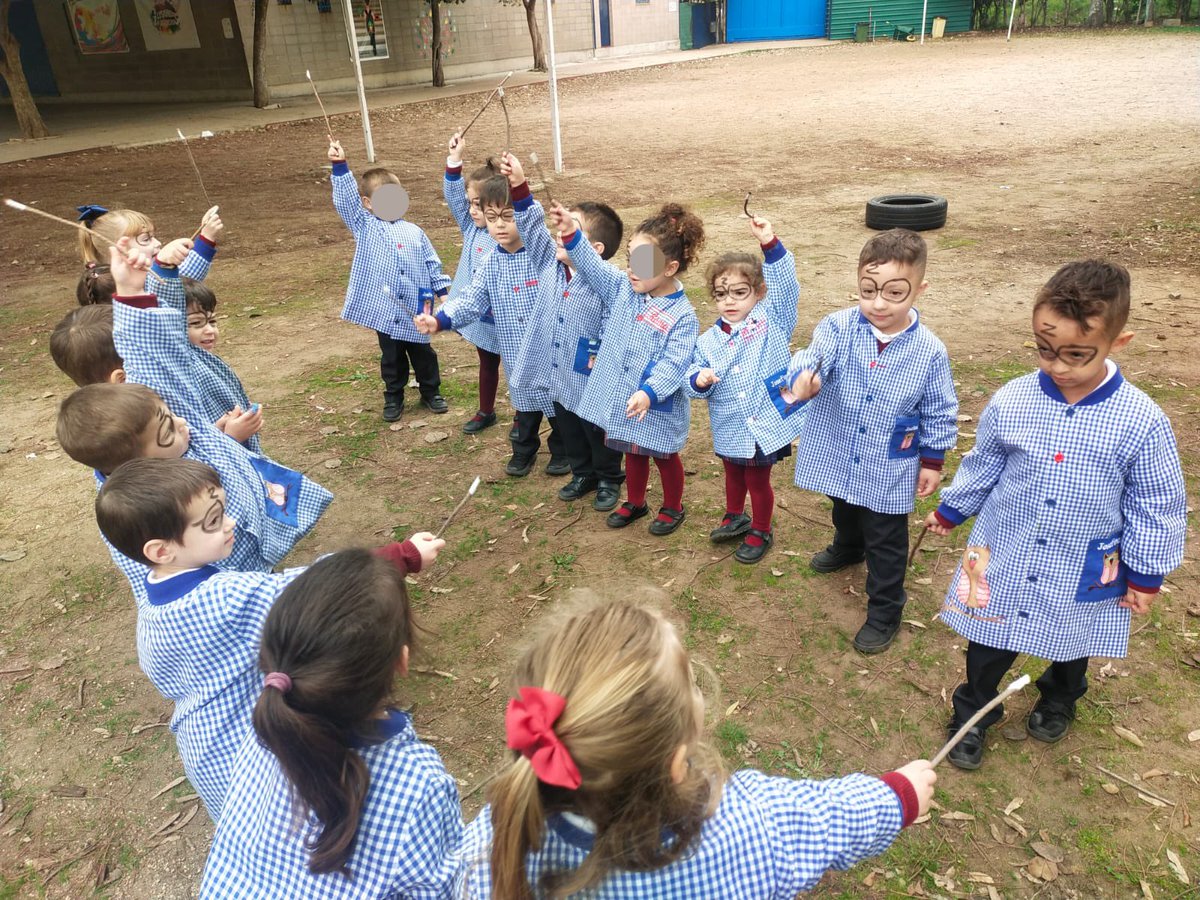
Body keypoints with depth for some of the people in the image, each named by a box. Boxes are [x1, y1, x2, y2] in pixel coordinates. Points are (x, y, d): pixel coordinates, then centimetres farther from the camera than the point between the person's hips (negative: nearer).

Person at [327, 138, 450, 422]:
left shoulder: (414, 233, 6)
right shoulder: (364, 227, -1)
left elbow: (432, 263, 11)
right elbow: (346, 199, -13)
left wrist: (443, 291, 6)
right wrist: (340, 166, -24)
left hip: (416, 309, 2)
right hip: (385, 309, -2)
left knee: (424, 354, 15)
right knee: (392, 358, 13)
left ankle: (431, 393, 33)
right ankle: (393, 398, 30)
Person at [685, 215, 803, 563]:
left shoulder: (772, 320, -10)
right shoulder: (708, 341, -3)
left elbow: (784, 282, -24)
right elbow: (694, 381, -3)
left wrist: (770, 244, -38)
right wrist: (699, 380, -28)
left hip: (766, 424, -4)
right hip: (730, 430, 4)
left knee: (758, 480, 13)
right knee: (733, 475, 26)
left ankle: (761, 532, 36)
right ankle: (735, 517, 52)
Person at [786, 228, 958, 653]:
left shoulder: (929, 351, -16)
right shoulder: (840, 327, -16)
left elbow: (939, 412, -4)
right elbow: (816, 353, -36)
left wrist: (932, 461, 0)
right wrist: (805, 375, -59)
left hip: (890, 470, -3)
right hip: (839, 457, 3)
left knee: (886, 542, 11)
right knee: (846, 514, 32)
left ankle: (885, 611, 29)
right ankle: (847, 548, 63)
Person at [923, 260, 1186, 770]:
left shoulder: (1142, 423, -20)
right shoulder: (1011, 403, -15)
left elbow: (1156, 507, -8)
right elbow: (982, 466, 3)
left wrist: (1145, 575, -2)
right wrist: (950, 511, 14)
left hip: (1084, 573, 0)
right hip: (1003, 559, 1)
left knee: (1073, 645, 26)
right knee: (989, 646, 15)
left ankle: (1059, 700, 56)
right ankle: (973, 713, 40)